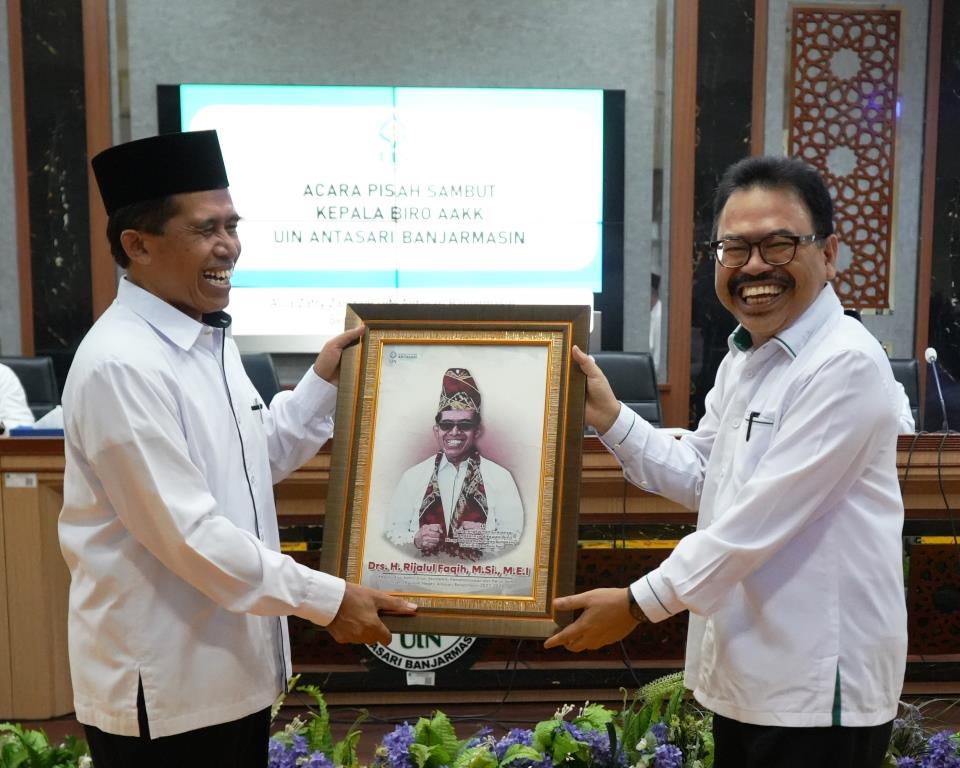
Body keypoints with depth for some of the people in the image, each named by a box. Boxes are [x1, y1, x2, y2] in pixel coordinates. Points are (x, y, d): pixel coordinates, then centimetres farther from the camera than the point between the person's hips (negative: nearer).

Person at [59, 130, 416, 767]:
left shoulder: (210, 340, 6)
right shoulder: (122, 364, -22)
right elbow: (188, 533, -24)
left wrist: (324, 378, 7)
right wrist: (326, 600, -19)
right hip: (163, 684, -8)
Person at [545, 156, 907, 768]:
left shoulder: (845, 364, -20)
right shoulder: (743, 356, 9)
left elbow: (761, 517, -24)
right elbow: (699, 477, 14)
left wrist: (639, 603, -18)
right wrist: (608, 417, 3)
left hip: (817, 689, -8)